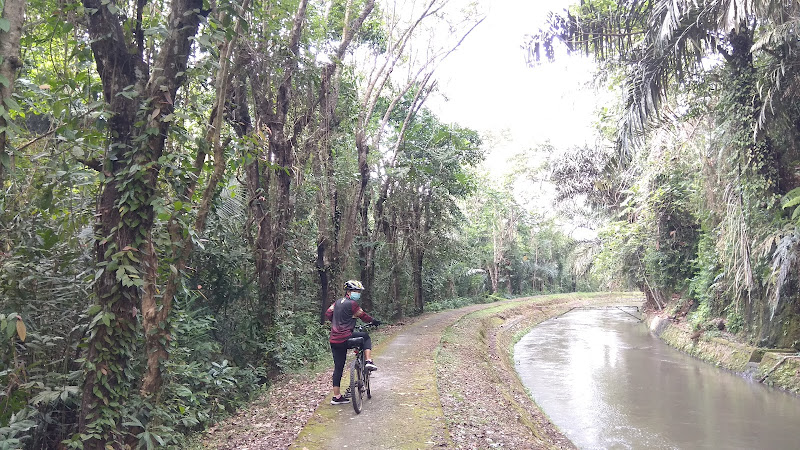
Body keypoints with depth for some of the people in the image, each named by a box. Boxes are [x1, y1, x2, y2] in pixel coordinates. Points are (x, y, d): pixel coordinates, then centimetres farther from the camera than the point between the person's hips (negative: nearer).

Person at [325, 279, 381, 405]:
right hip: (345, 339, -7)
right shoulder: (352, 304, -8)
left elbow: (328, 315, 17)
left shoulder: (338, 302, 14)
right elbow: (363, 316, -1)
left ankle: (336, 397, 15)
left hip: (334, 340, 7)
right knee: (366, 337, 18)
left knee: (338, 368, 12)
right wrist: (374, 321, 16)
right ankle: (369, 361, 3)